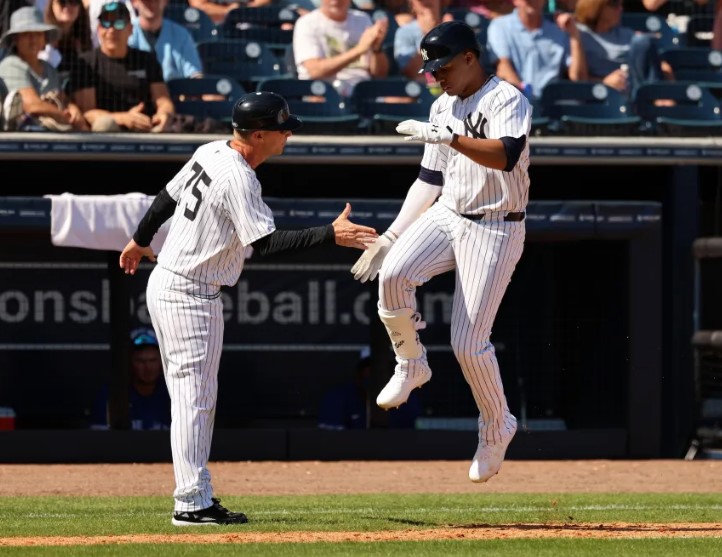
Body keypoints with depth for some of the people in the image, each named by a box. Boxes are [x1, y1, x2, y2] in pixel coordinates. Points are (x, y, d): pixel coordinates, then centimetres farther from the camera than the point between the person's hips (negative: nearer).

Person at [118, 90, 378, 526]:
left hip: (166, 285, 10)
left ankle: (195, 494, 20)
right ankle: (193, 504, -6)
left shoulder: (211, 153, 5)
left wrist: (140, 241, 32)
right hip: (190, 295, -10)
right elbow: (267, 242, -28)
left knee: (194, 397, 15)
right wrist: (331, 235, -33)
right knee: (195, 396, -7)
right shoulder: (238, 179, -23)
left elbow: (168, 196, 17)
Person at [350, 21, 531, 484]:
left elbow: (506, 155, -32)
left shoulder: (508, 100, -13)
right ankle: (411, 366, 2)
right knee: (393, 275, -24)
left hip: (495, 231, -6)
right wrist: (390, 236, 13)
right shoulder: (442, 107, 12)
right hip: (447, 215, 6)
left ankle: (497, 426, 17)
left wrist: (448, 137, -41)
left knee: (469, 342, -9)